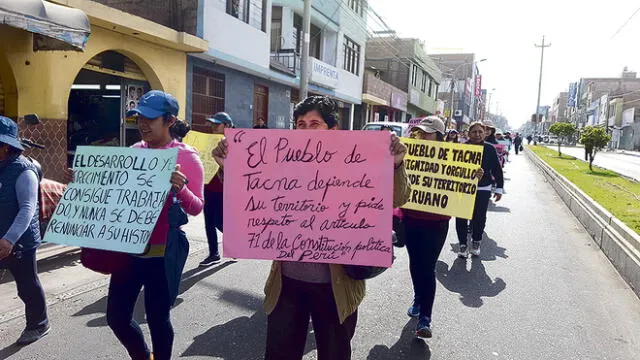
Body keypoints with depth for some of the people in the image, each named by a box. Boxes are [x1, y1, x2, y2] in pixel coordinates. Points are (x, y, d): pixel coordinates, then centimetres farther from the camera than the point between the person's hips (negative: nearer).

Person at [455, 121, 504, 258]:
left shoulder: (490, 149, -2)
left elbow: (497, 170, 4)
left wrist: (499, 188, 4)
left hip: (483, 189, 0)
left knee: (480, 218, 5)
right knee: (461, 218, 0)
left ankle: (476, 242, 27)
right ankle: (462, 244, 15)